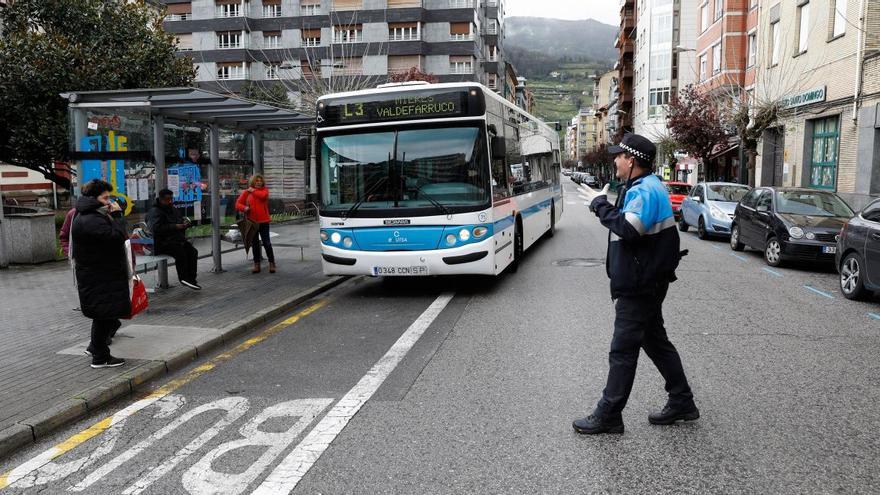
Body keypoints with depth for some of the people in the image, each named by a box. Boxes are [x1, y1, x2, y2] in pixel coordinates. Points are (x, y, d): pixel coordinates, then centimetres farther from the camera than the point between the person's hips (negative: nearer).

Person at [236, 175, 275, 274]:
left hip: (263, 221, -2)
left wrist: (253, 191, -7)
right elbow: (238, 204, 4)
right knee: (255, 244, 11)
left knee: (266, 242, -3)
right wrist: (244, 208, -15)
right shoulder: (246, 192, 6)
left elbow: (263, 195, -20)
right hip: (252, 221, 2)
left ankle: (272, 264, 7)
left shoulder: (264, 190, 4)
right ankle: (257, 265, 19)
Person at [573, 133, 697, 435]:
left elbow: (627, 229, -33)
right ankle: (682, 402, 30)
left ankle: (608, 415, 7)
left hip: (640, 286, -11)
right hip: (645, 283, 11)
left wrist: (600, 204, -22)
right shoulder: (645, 187, 15)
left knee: (623, 350, -3)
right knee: (656, 341, 19)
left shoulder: (645, 190, -19)